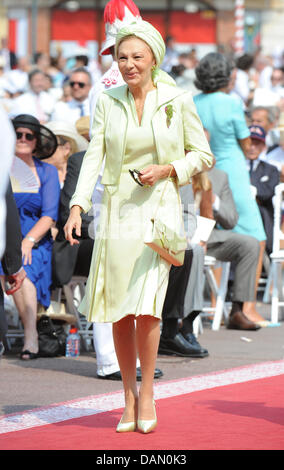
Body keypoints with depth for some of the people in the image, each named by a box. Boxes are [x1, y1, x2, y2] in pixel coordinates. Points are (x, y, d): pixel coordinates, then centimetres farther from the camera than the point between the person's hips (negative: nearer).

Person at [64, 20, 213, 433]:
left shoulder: (178, 101, -1)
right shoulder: (108, 102, 4)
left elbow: (203, 155, 6)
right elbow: (94, 156, -2)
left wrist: (168, 170, -11)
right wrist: (78, 206, -14)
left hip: (158, 209, -3)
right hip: (117, 210, 3)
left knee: (147, 307, -14)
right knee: (119, 313, 4)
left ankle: (147, 394, 4)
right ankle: (129, 398, 18)